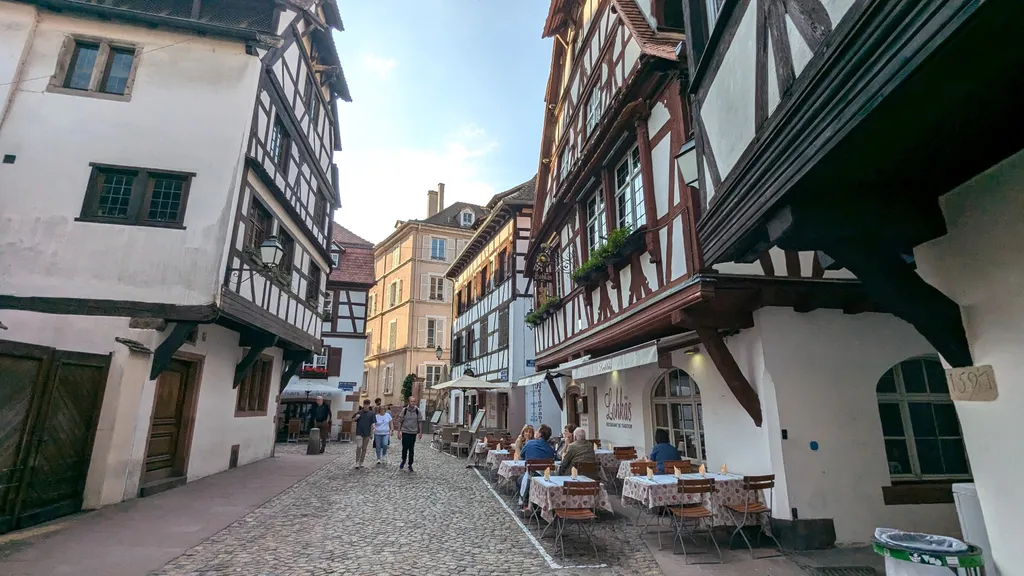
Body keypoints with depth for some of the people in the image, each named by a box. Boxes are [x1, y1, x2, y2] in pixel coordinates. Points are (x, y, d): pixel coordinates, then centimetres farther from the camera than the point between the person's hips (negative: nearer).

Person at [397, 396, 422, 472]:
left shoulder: (417, 410, -3)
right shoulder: (404, 410, -7)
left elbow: (419, 422, 4)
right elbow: (400, 421, -1)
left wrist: (420, 432, 4)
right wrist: (399, 432, -4)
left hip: (413, 433, 1)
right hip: (405, 432, -1)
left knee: (411, 450, 5)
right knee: (404, 448, 3)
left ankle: (410, 465, 17)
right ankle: (403, 460, 29)